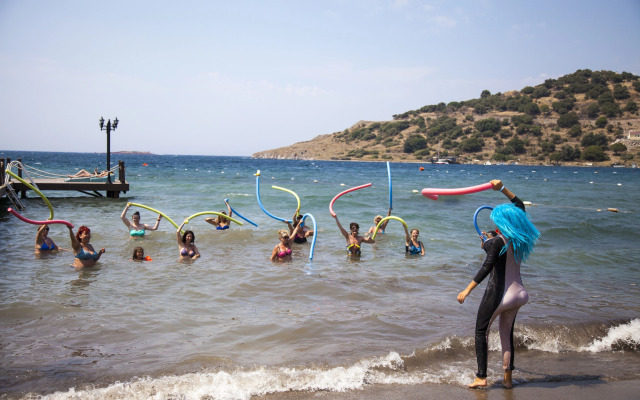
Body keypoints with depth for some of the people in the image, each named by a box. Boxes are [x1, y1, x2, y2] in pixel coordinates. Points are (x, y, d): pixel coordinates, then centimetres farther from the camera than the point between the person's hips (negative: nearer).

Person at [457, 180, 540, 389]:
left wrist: (468, 290, -20)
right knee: (507, 333, 17)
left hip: (498, 294, -7)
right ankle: (508, 378, 19)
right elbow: (520, 206, 18)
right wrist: (503, 189, 21)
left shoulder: (498, 242, -16)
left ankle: (481, 377, 7)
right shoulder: (521, 239, 4)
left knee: (481, 331, 8)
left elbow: (487, 267, -22)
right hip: (517, 293, 7)